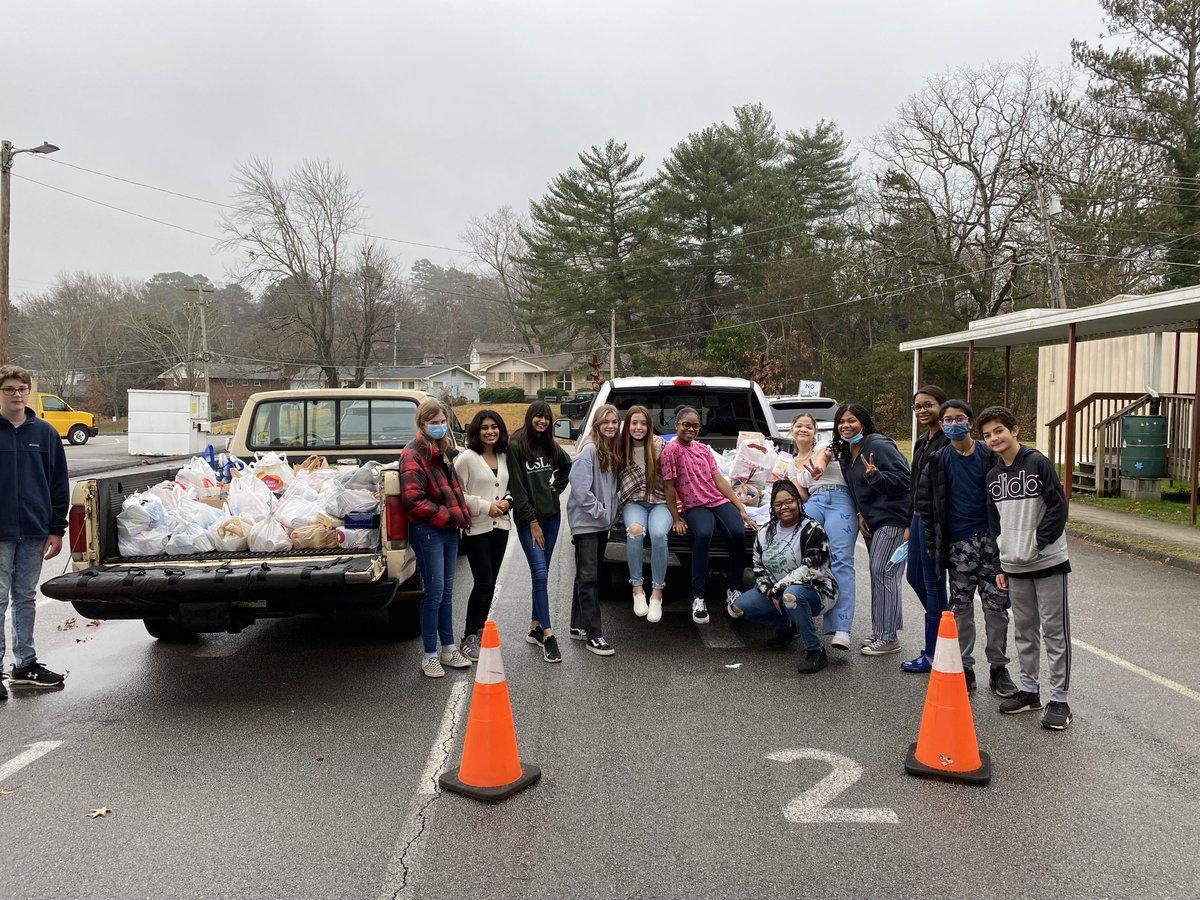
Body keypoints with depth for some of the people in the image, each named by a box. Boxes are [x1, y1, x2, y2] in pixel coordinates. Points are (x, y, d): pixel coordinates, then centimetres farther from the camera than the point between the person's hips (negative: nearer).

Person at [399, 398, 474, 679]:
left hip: (449, 529, 8)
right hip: (427, 532, -8)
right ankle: (430, 656, 7)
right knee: (435, 592, -4)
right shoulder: (413, 455, -12)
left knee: (446, 591, 14)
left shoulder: (442, 450, 15)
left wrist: (461, 514, 9)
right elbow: (413, 501, -20)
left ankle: (448, 649, 23)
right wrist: (449, 516, -17)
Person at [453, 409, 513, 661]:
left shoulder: (504, 457, 10)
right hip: (477, 528, -6)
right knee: (484, 584, -8)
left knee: (490, 583, 10)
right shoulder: (467, 458, -9)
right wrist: (485, 507, -16)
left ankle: (479, 631, 23)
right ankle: (469, 638, 4)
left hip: (500, 525, 6)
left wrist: (507, 501, -1)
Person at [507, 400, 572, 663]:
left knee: (541, 573, 10)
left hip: (551, 515, 6)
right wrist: (532, 522, -12)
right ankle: (547, 636, -10)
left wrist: (557, 485, 11)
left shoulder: (551, 446, 10)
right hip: (528, 519, -6)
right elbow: (517, 488, -11)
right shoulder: (516, 447, -8)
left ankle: (535, 627, 19)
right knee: (540, 574, -11)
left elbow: (567, 467, 30)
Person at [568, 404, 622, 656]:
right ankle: (593, 635, -6)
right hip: (585, 521, -8)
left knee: (588, 574, 15)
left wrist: (610, 510, 4)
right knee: (588, 577, -7)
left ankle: (578, 624, 25)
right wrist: (598, 510, -14)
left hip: (603, 522, 8)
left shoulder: (614, 451, 8)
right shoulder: (589, 450, -16)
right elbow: (580, 489, -20)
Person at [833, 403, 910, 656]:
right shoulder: (846, 452, 11)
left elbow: (903, 477, -20)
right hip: (871, 520, 9)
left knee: (882, 572, -10)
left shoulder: (879, 445, -16)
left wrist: (875, 475, -33)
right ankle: (880, 632, 22)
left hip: (892, 519, -9)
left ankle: (888, 638, -4)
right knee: (878, 573, 13)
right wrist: (860, 513, 6)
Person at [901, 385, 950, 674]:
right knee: (914, 576, 16)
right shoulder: (922, 441, 15)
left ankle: (933, 653, 10)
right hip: (919, 517, 10)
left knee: (933, 582, -1)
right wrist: (909, 524, 20)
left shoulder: (949, 442, -14)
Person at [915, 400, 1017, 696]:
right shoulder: (937, 462, 3)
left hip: (990, 539, -1)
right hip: (958, 543, 1)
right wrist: (931, 540, 4)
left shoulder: (990, 457, 0)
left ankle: (998, 667, 17)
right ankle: (965, 667, 16)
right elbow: (925, 501, 8)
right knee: (961, 607, 6)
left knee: (996, 606, 4)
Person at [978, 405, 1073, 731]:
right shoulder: (993, 476, 10)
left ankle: (1058, 699, 6)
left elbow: (1058, 508, -12)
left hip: (1048, 563, -6)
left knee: (1054, 630, -1)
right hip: (1015, 568, 6)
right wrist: (1000, 566, 11)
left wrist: (1036, 544, -15)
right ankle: (1029, 690, 24)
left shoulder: (1037, 463, -9)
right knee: (1024, 630, 13)